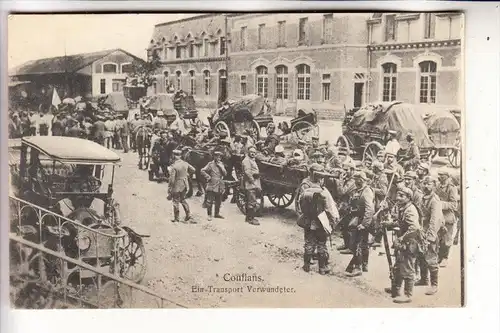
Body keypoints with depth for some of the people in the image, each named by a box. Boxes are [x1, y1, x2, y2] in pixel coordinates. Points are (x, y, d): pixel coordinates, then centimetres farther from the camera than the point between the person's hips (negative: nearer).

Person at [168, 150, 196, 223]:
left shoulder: (173, 166, -20)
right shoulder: (185, 163, -2)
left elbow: (172, 180, -20)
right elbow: (193, 170, 11)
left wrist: (169, 191, -13)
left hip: (177, 186, -6)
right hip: (185, 185, 6)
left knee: (176, 202, 7)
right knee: (183, 200, 23)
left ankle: (176, 218, 14)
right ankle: (188, 215, 19)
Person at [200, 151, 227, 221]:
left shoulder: (221, 164, 13)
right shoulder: (210, 164, -4)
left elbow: (225, 174, 4)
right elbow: (203, 171, -9)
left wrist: (221, 166, -8)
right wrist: (208, 177, -12)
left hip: (220, 186, 6)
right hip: (212, 185, -6)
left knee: (218, 201, 12)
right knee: (210, 201, -5)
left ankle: (217, 213, 25)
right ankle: (209, 215, 2)